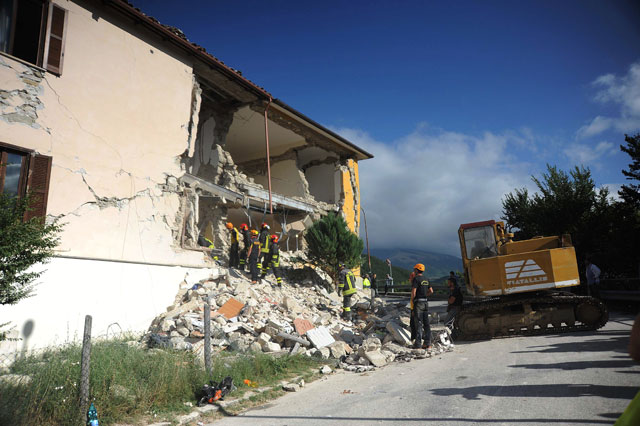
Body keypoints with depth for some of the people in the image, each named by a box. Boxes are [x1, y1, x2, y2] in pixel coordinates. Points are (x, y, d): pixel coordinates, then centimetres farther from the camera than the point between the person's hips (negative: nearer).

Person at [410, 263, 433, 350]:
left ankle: (418, 343, -2)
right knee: (426, 323, 9)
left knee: (418, 323, -4)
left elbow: (413, 291, -17)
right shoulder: (426, 279, 12)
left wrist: (412, 300, -2)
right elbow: (431, 291, 15)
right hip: (426, 302, 7)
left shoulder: (416, 278, -11)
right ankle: (428, 343, 11)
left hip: (418, 302, -7)